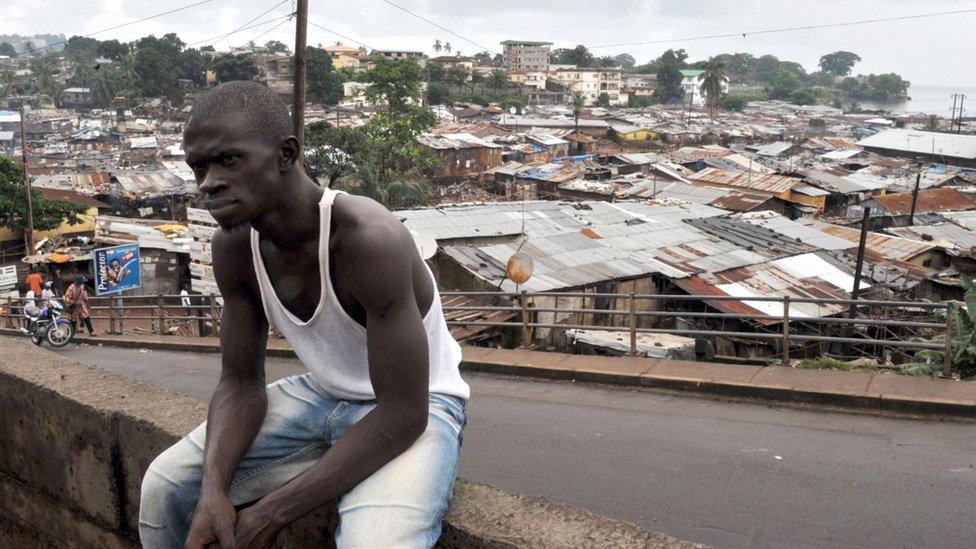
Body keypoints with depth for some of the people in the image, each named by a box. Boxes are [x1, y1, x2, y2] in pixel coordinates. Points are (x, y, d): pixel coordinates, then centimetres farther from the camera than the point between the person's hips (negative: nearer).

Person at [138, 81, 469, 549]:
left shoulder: (369, 240, -32)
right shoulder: (233, 247, -11)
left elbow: (403, 412, -29)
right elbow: (240, 382, -2)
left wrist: (274, 511, -25)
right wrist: (214, 490, -21)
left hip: (412, 411, -6)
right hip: (319, 396, 6)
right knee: (166, 486, -1)